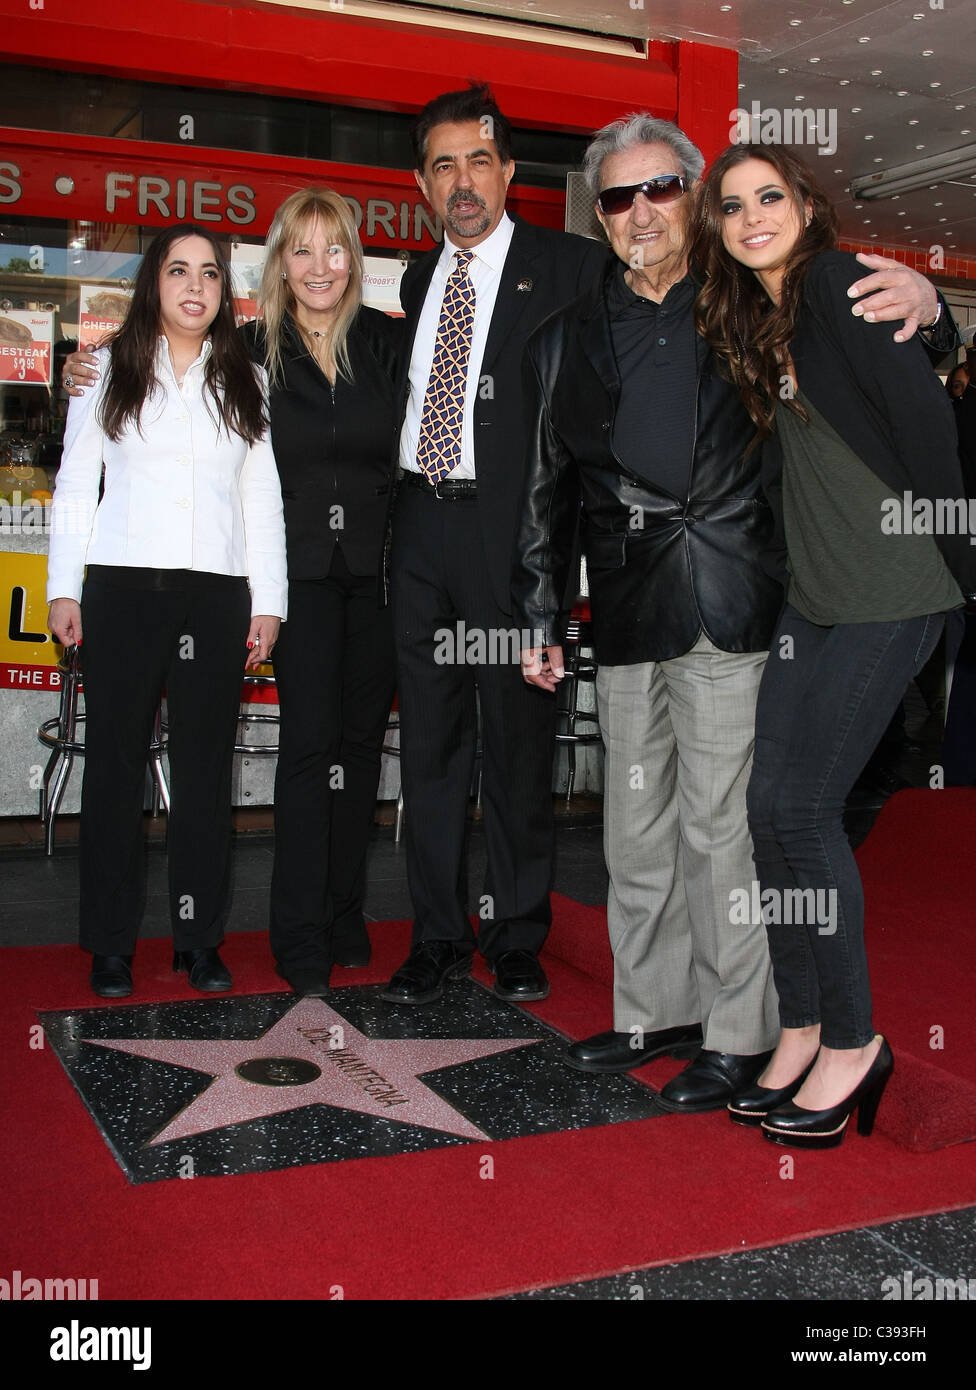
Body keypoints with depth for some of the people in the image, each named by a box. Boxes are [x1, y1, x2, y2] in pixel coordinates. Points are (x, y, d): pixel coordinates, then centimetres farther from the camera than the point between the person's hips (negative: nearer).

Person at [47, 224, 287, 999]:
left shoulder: (245, 382, 14)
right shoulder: (108, 369, 11)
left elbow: (264, 499, 12)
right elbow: (76, 485, 9)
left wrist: (268, 603, 5)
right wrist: (63, 589, 1)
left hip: (216, 593, 1)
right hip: (122, 586, -1)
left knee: (207, 768, 3)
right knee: (116, 762, 0)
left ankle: (200, 938, 13)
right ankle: (111, 942, 10)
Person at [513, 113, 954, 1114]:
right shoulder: (566, 340, 16)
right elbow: (546, 492, 17)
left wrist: (919, 305, -17)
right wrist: (540, 619, 14)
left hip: (737, 607, -4)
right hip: (629, 613, 4)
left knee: (722, 823, -2)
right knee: (637, 827, 11)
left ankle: (739, 1033, 12)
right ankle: (658, 1012, 27)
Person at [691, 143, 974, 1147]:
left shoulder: (838, 283, -9)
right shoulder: (751, 319, 17)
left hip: (887, 594, -8)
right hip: (812, 593, 8)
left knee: (799, 806, -9)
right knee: (770, 805, 5)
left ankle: (853, 1042, 7)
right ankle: (801, 1033, 17)